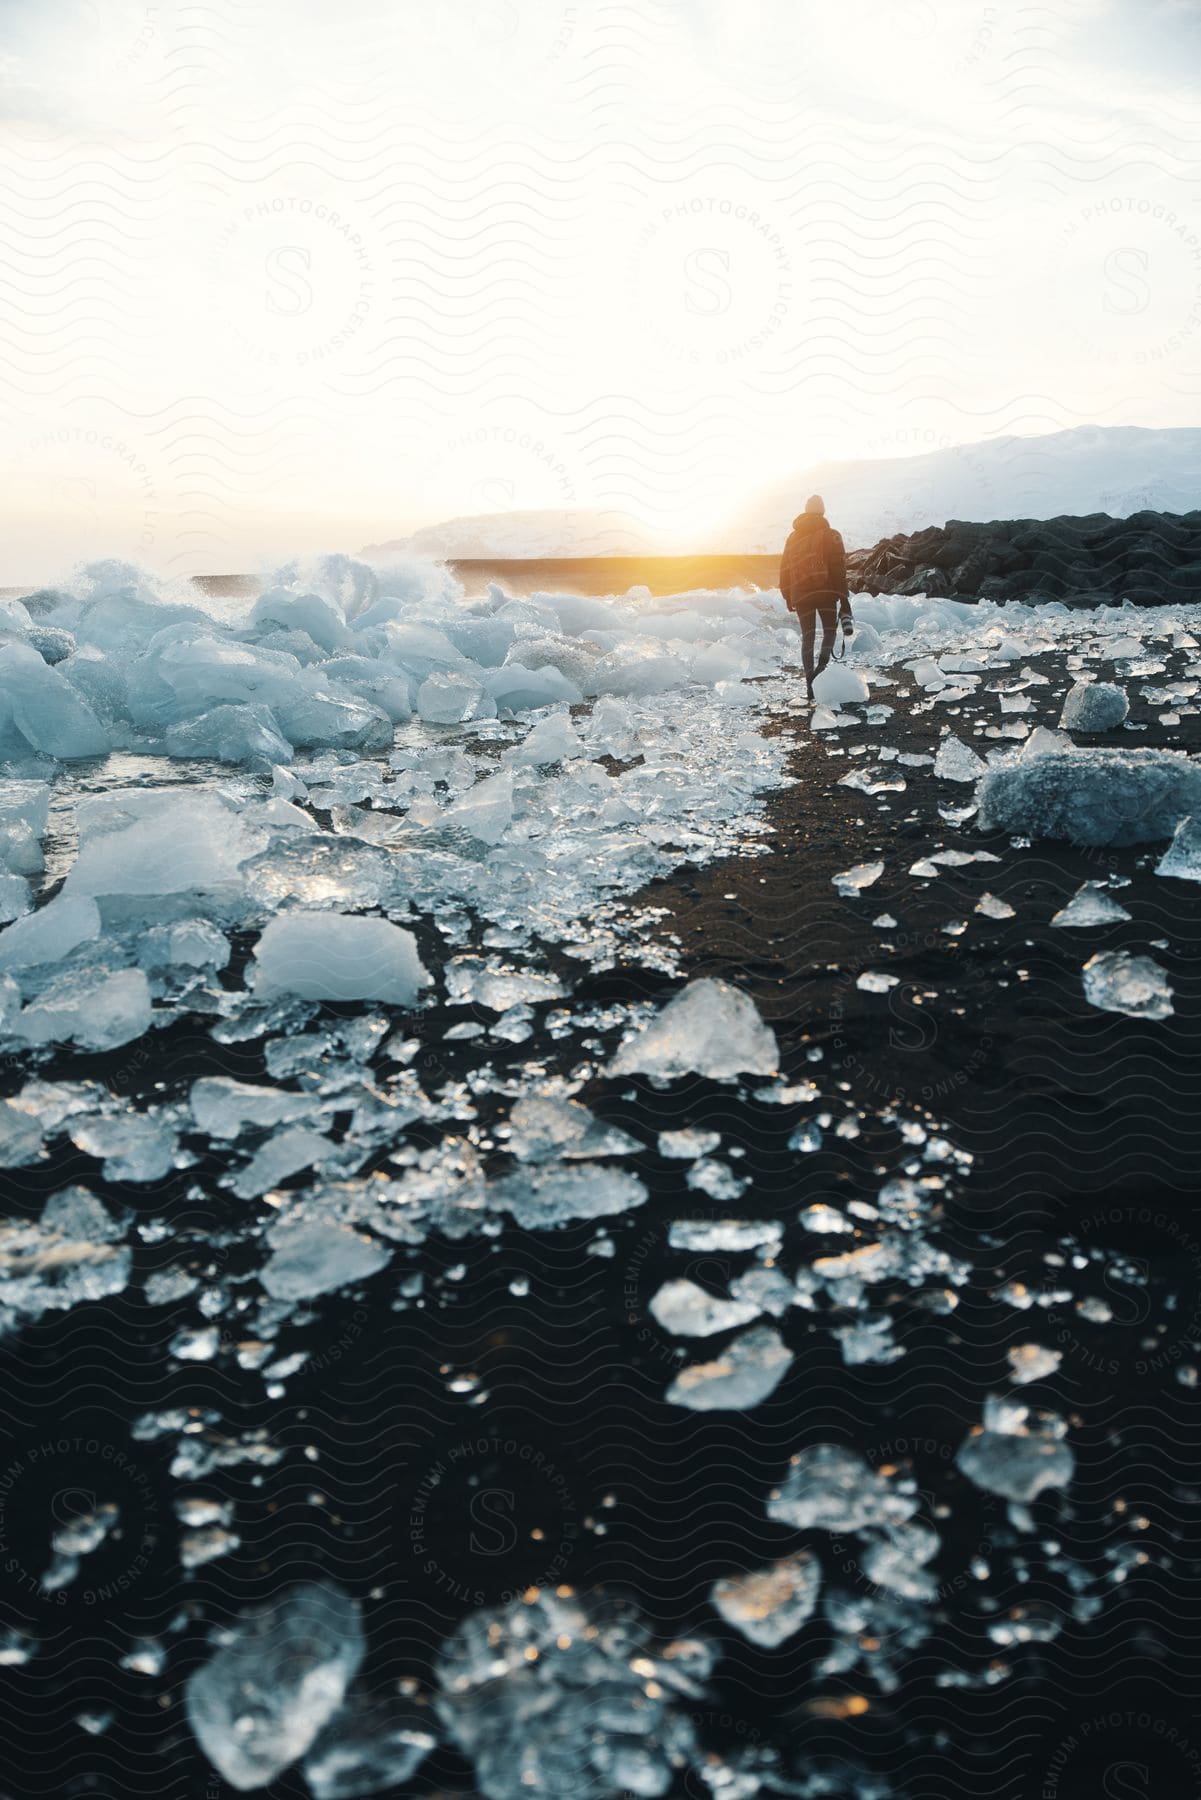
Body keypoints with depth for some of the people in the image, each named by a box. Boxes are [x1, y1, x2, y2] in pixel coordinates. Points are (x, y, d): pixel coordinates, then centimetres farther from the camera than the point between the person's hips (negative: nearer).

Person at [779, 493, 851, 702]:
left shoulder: (793, 538, 13)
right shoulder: (830, 535, 1)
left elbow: (785, 570, 13)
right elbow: (839, 568, -5)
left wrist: (788, 598, 18)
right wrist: (844, 599, -5)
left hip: (800, 594, 3)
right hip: (826, 591, -3)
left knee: (807, 637, 7)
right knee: (829, 631, 12)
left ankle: (810, 684, -1)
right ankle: (822, 666, -16)